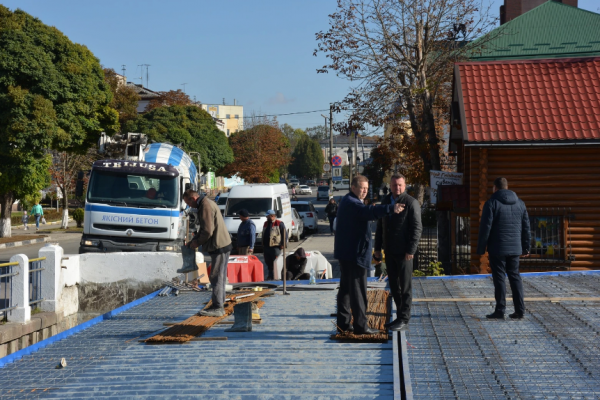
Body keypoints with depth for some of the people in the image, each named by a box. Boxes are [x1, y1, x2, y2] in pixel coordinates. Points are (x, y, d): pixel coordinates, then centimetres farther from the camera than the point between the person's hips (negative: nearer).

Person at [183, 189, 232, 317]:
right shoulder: (204, 204, 17)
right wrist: (192, 242, 15)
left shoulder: (206, 206, -17)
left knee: (216, 277, -6)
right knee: (219, 277, 14)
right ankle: (219, 305, 21)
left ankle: (217, 307, -3)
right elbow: (202, 229, 23)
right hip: (221, 245, 11)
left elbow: (208, 231, -22)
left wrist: (197, 242, -7)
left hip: (219, 247, -11)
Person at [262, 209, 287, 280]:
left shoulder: (279, 223, -4)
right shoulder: (266, 224, 19)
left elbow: (284, 234, -6)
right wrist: (263, 244, 20)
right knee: (268, 263, 12)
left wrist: (283, 244, -11)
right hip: (266, 247, 7)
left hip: (276, 247, -7)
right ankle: (270, 275, 23)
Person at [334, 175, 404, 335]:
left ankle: (343, 323, 20)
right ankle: (360, 325, -2)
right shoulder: (351, 203, -19)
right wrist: (391, 208, -47)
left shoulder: (348, 202, 16)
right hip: (354, 253, -11)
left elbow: (365, 214, 27)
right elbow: (369, 212, -37)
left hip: (346, 253, 11)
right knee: (358, 290, -6)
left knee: (346, 288, 14)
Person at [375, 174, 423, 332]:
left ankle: (404, 319, 6)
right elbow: (380, 225, 16)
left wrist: (411, 250, -17)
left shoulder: (411, 203, -10)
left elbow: (417, 228, -13)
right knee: (394, 286, 12)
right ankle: (400, 317, 22)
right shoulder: (385, 201, 11)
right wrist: (377, 247, 14)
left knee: (405, 287, 0)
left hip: (404, 252, -7)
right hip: (389, 251, 7)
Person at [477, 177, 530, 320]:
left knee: (499, 278, -1)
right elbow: (526, 227, 12)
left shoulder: (491, 203, -7)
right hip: (515, 248, 5)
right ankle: (520, 310, 10)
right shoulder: (520, 203, 10)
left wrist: (481, 248, -5)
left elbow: (485, 228, -11)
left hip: (497, 249, -5)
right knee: (515, 277, 11)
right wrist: (526, 247, 18)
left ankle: (500, 311, 1)